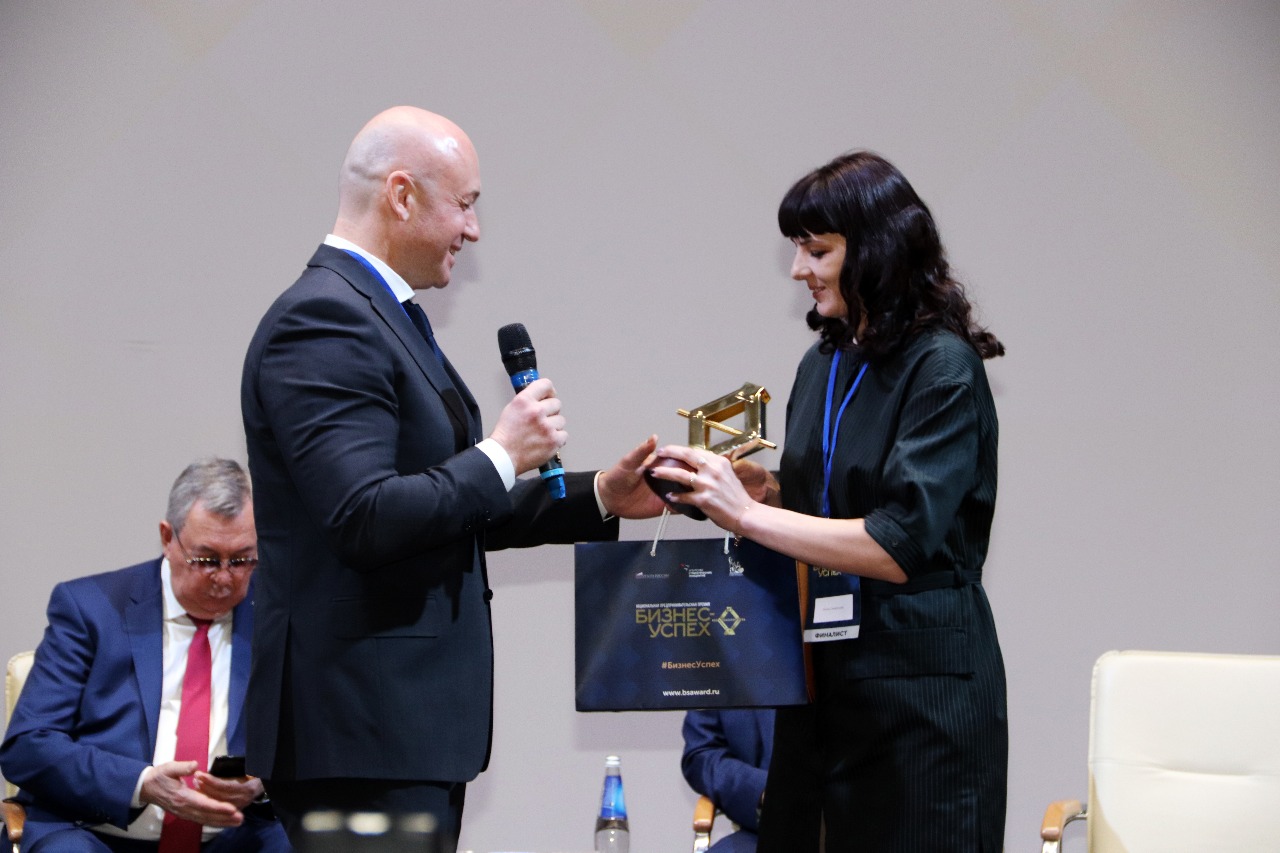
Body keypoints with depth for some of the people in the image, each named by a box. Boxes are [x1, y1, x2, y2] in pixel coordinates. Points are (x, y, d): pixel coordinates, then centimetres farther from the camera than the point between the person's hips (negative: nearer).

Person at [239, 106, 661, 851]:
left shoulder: (383, 315, 18)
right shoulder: (322, 321, -15)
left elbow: (447, 509, 23)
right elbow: (367, 518, -25)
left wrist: (599, 498, 15)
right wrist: (500, 456, -14)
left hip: (412, 718, 11)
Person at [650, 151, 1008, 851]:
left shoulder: (942, 366, -12)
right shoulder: (823, 365, 11)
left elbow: (900, 543, -20)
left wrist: (748, 514, -20)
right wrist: (769, 493, 0)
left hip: (919, 684, -7)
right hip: (823, 674, 7)